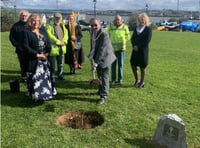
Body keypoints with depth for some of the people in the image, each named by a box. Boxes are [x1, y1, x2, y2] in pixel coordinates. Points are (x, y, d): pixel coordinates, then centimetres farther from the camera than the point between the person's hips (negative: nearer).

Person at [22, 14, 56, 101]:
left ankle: (47, 93, 23)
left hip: (44, 59, 6)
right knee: (35, 78, -4)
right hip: (33, 60, -5)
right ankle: (36, 96, 5)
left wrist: (46, 53, -6)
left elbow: (48, 44, 11)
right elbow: (25, 46, -12)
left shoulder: (43, 32, 14)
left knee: (46, 77, 10)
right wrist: (37, 54, -16)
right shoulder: (26, 32, -4)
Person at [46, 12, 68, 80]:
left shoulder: (62, 26, 16)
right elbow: (50, 36, -17)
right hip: (53, 47, -6)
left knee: (60, 63, 16)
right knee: (52, 64, 0)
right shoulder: (49, 26, -6)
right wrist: (58, 42, -18)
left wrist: (64, 41, -8)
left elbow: (66, 34, 11)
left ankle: (60, 75, 28)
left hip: (61, 48, 6)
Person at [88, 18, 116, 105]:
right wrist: (91, 56, 2)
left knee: (104, 78, -3)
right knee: (99, 76, 21)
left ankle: (103, 96, 6)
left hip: (105, 58, -8)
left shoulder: (104, 34, -26)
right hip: (97, 58, 8)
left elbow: (101, 50, -30)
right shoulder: (92, 33, -1)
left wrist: (95, 63, -32)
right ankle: (101, 91, 41)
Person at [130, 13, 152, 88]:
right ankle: (137, 80, 24)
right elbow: (132, 38, 8)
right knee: (133, 65, 7)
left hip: (143, 51, -5)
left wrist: (138, 47, -14)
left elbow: (147, 41, -12)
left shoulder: (148, 29, -4)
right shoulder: (136, 28, 13)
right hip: (135, 50, 5)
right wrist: (134, 45, -10)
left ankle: (142, 82, 17)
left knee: (143, 67, 3)